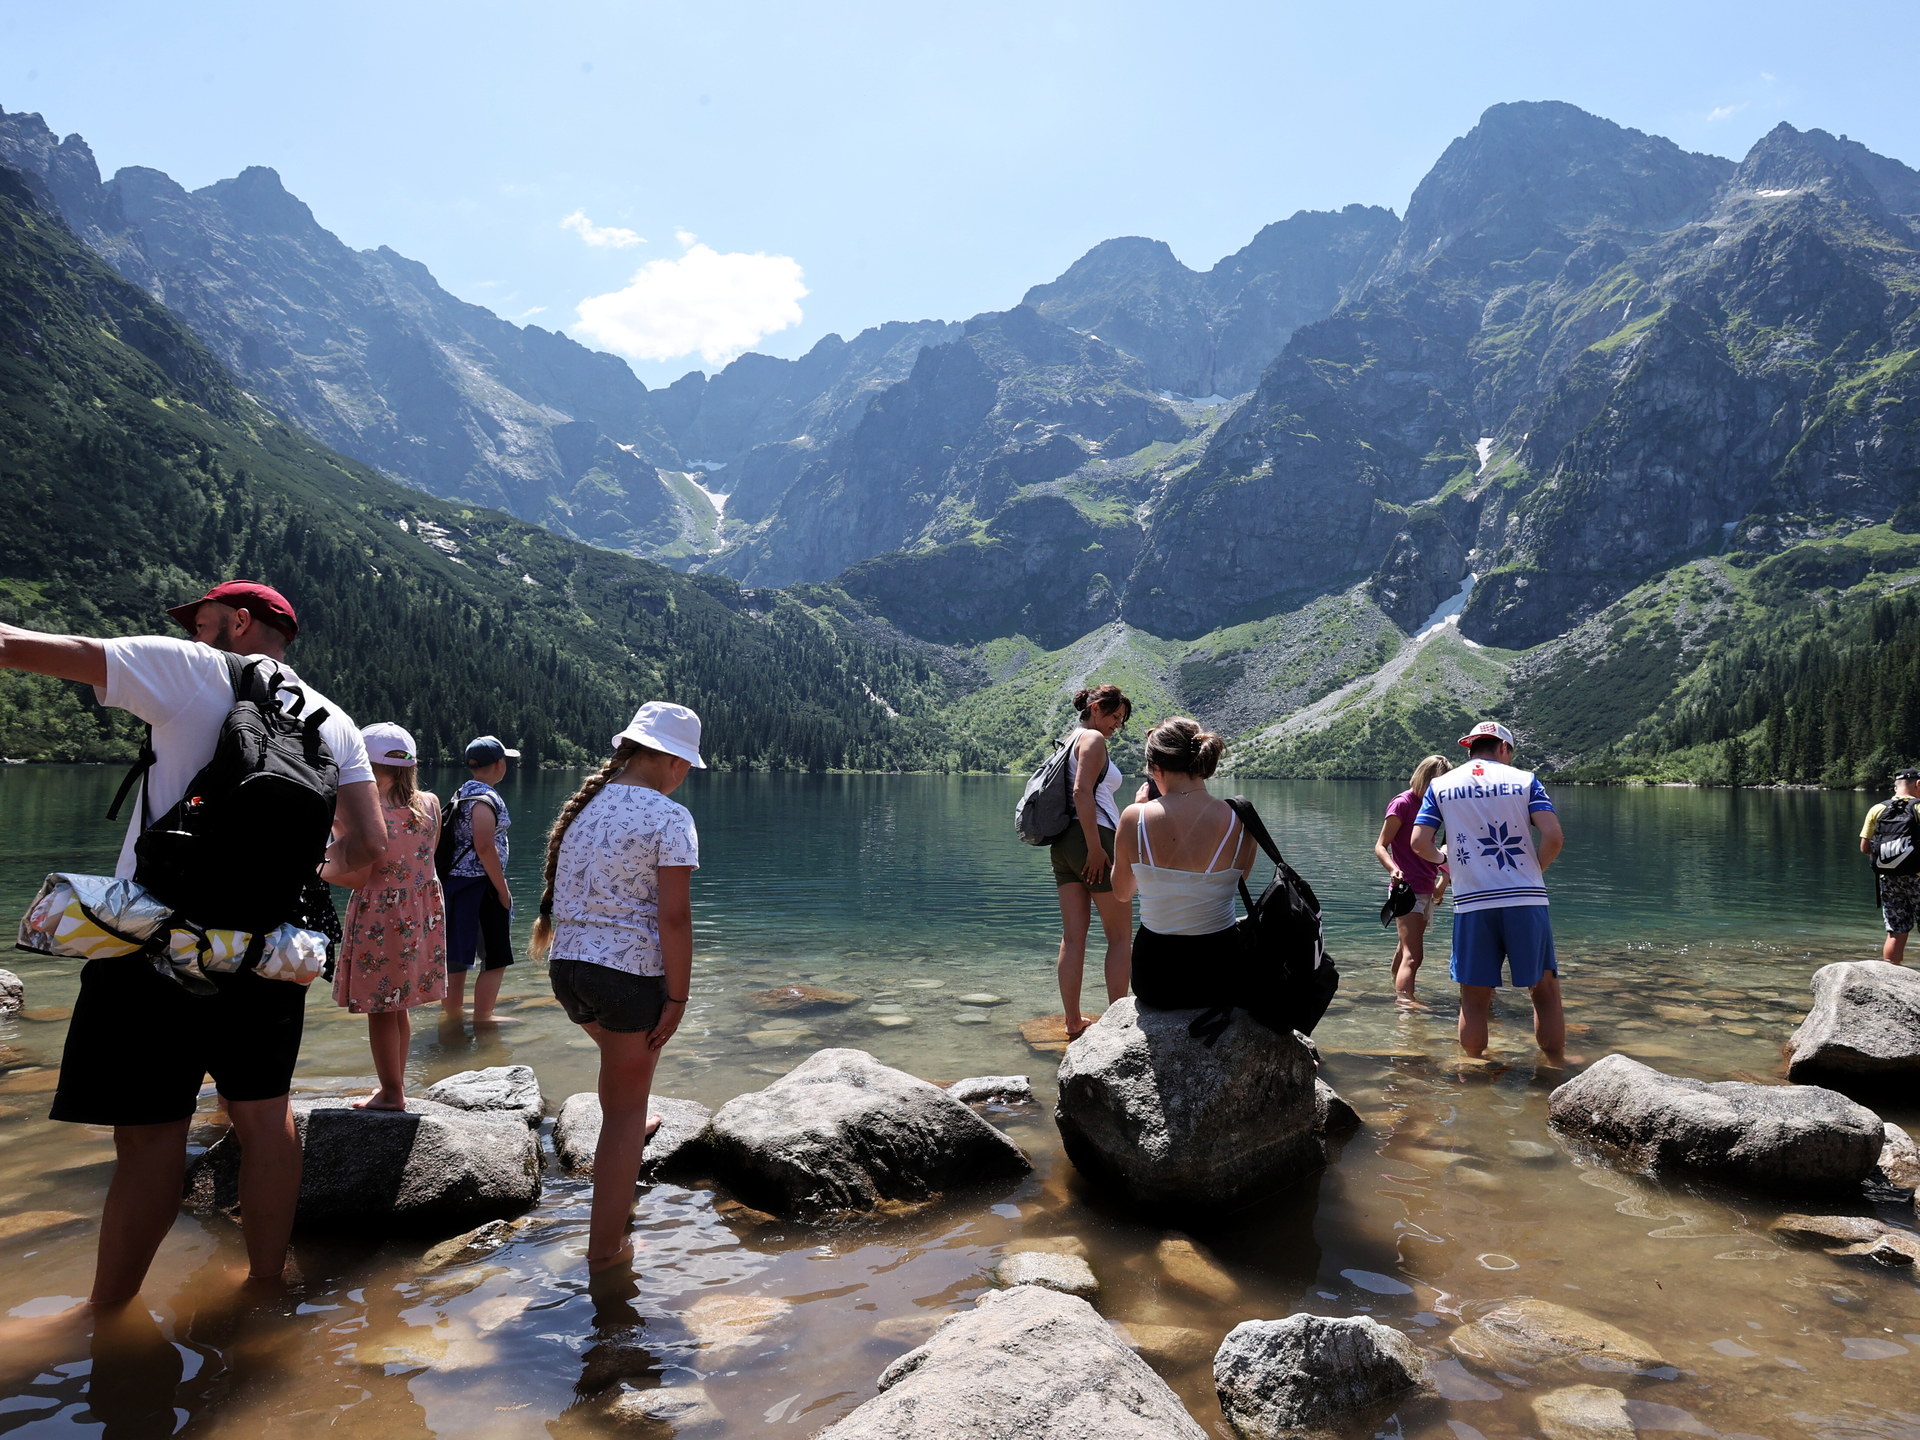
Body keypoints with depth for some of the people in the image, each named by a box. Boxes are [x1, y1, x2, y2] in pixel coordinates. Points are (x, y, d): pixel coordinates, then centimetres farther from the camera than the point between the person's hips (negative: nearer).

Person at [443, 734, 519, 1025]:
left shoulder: (461, 794, 13)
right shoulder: (486, 798, -15)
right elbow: (485, 847, -22)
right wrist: (503, 890, -16)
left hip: (455, 881, 9)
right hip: (480, 885, -9)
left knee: (457, 953, 16)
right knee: (495, 958, 0)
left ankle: (453, 1011, 25)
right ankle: (483, 1017, 3)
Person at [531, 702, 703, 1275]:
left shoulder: (581, 805, 6)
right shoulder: (670, 819, -15)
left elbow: (557, 894, 12)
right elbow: (673, 917, -19)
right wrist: (677, 998, -13)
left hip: (569, 965, 7)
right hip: (631, 974, -7)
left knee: (622, 1053, 36)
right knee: (625, 1108, 7)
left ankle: (628, 1134, 61)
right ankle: (606, 1248, 16)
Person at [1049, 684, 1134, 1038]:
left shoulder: (1070, 739, 20)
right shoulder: (1093, 738, -7)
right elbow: (1082, 792, -19)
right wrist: (1096, 848, -21)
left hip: (1063, 844, 9)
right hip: (1094, 838, -8)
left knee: (1073, 936, 7)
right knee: (1120, 936, 1)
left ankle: (1073, 1020, 9)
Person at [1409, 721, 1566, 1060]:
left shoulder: (1441, 785, 9)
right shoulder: (1524, 780, 6)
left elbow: (1419, 843, -1)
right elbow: (1553, 837, -7)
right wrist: (1534, 870, 10)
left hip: (1471, 905, 1)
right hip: (1527, 900, -1)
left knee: (1474, 1000, 8)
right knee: (1545, 991, 12)